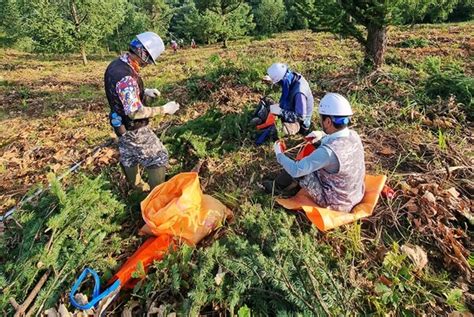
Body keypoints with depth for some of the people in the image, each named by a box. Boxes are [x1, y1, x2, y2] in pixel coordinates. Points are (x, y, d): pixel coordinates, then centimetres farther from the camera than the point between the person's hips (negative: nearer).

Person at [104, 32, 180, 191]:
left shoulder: (116, 64, -1)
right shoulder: (126, 77, -32)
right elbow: (135, 112, -30)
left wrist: (145, 92, 4)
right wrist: (164, 109, -23)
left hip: (121, 125, 10)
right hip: (134, 129, -10)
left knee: (128, 158, 23)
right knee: (158, 158, 3)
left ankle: (136, 189, 44)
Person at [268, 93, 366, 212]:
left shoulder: (329, 152, -36)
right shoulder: (354, 135, -12)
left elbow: (295, 170, -25)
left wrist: (279, 154, -8)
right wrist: (324, 135, 6)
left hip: (334, 202, -7)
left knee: (296, 169, 1)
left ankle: (276, 186, 31)